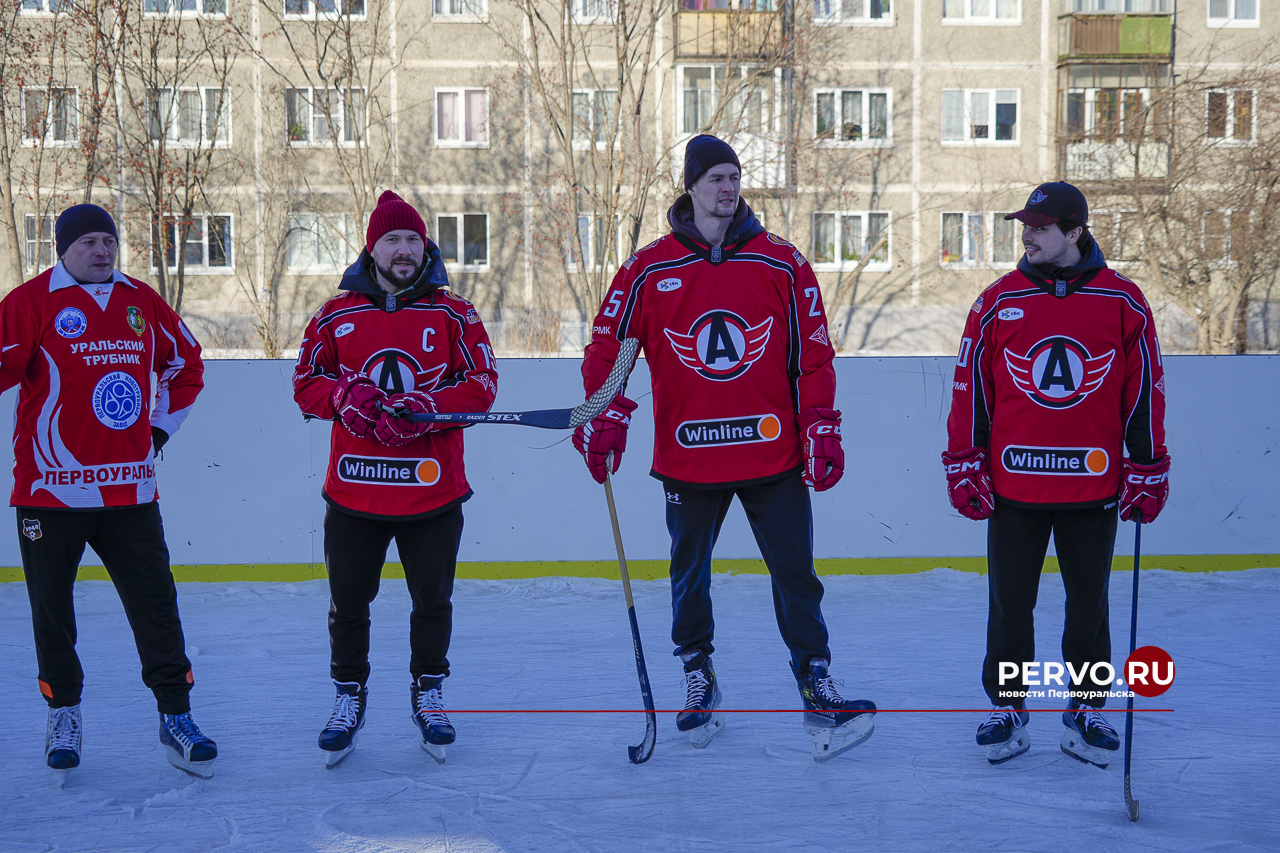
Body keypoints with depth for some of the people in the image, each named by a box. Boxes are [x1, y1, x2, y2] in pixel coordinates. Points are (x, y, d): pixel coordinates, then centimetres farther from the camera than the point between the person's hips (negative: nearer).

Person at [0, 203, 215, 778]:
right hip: (50, 488, -3)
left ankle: (175, 717, 6)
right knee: (52, 606, 7)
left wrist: (159, 426, 14)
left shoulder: (142, 303, 9)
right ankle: (63, 714, 25)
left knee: (155, 600, 0)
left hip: (130, 487, 3)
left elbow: (186, 365, 21)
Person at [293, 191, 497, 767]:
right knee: (348, 600, 6)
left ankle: (428, 693, 27)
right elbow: (306, 382, 8)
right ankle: (349, 697, 23)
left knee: (432, 599, 8)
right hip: (353, 488, 1)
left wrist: (423, 408, -18)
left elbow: (481, 385, -4)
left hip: (433, 488, -1)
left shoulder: (453, 315, 1)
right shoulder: (336, 316, 5)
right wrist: (344, 397, -13)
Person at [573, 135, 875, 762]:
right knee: (690, 578, 14)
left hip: (772, 454, 0)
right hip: (687, 456, 0)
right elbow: (608, 345, 3)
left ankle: (816, 686, 3)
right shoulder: (650, 269, 0)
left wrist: (821, 428, -2)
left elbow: (812, 353, 4)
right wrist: (604, 416, -9)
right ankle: (697, 676, 31)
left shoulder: (781, 264, 2)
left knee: (795, 575, -2)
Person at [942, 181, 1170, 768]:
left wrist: (1148, 471, 2)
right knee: (1009, 606, 6)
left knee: (1088, 605, 9)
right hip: (1013, 485, 1)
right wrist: (964, 465, 0)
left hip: (1094, 487, 0)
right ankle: (1007, 710, 18)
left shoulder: (1123, 303, -1)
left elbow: (1145, 392, 4)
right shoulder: (999, 302, 1)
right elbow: (970, 386, 4)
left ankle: (1086, 711, 21)